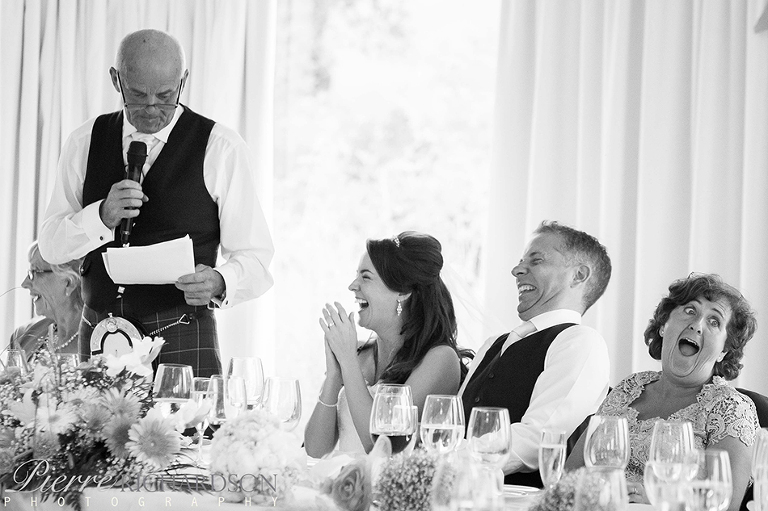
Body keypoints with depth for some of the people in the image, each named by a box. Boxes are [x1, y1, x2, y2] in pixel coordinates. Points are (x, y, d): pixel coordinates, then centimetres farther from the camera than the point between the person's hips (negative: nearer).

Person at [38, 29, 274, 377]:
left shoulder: (220, 148, -3)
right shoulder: (85, 142, 8)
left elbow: (254, 257, -3)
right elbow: (50, 246, 5)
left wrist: (219, 283, -25)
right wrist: (102, 216, -14)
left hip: (181, 341, -3)